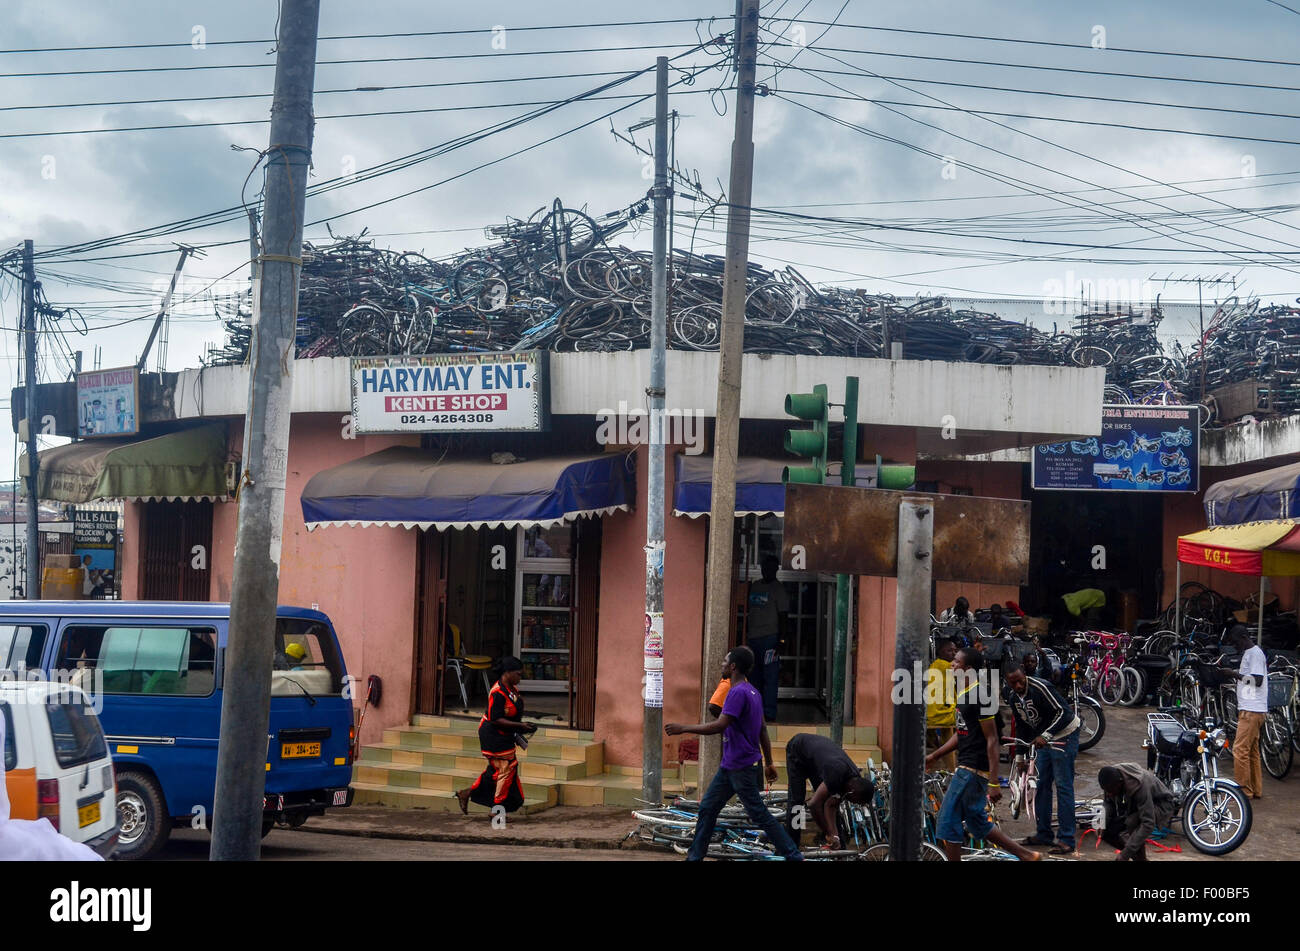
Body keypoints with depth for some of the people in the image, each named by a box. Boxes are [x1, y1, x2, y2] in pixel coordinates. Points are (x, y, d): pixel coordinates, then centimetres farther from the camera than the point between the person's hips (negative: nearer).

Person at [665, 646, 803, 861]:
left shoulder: (738, 692, -20)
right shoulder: (752, 692, 12)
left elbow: (719, 726, -26)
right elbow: (763, 731, 16)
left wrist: (683, 729, -20)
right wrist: (769, 763, 20)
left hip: (742, 768, -10)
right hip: (729, 766, 10)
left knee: (759, 814, -4)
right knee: (707, 808, 12)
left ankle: (794, 856, 2)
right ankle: (694, 856, 18)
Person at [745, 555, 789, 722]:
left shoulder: (778, 590, -3)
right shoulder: (754, 586, 17)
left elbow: (783, 617, -7)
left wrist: (780, 641, -15)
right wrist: (746, 636, 17)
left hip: (769, 638, -7)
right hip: (752, 638, 7)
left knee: (770, 678, -8)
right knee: (754, 676, 8)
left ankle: (769, 714, -9)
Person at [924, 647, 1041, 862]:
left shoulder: (979, 696, -17)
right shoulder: (964, 693, 13)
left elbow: (992, 740, -19)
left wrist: (994, 783, -22)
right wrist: (934, 756, 22)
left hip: (973, 769, -10)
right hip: (967, 767, 10)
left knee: (948, 822, -4)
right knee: (978, 823, 17)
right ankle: (1026, 855, 24)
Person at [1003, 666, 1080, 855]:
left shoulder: (1041, 688, -25)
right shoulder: (1013, 697, 0)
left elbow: (1064, 713, -28)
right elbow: (1022, 726, 13)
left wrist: (1045, 736, -36)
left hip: (1064, 735, -8)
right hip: (1043, 738, 8)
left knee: (1063, 786, -10)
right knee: (1041, 784, 9)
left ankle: (1066, 839, -10)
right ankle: (1043, 834, 19)